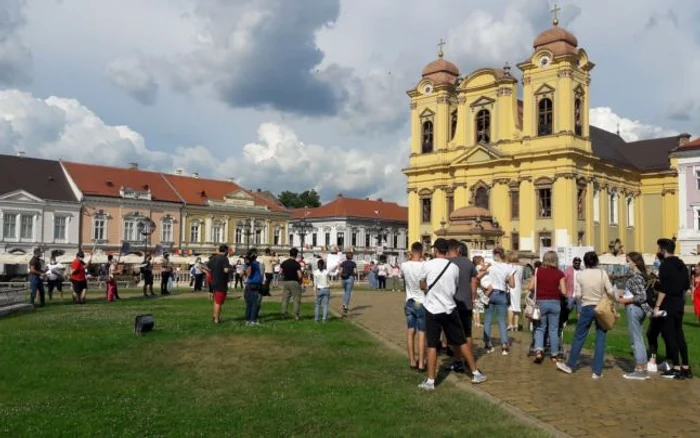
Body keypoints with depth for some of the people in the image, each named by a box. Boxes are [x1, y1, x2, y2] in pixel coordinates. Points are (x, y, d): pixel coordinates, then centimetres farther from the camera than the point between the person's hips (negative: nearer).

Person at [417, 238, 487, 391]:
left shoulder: (427, 265, -9)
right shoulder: (454, 267, -1)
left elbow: (423, 287, 5)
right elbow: (455, 289, 11)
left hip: (432, 310, -2)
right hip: (449, 309, 2)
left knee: (432, 345, 3)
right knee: (462, 342, 13)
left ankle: (430, 381, 5)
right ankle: (476, 373, 22)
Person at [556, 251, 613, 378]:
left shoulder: (580, 275, -5)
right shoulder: (603, 273, -6)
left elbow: (578, 295, -4)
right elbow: (611, 292, -9)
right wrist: (614, 299, 11)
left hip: (586, 308, 0)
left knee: (579, 337, 12)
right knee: (600, 339, 6)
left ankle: (570, 365, 23)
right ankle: (597, 371, 9)